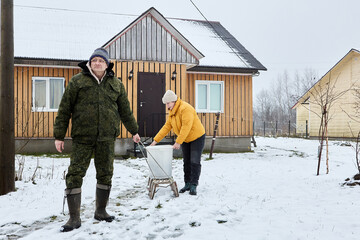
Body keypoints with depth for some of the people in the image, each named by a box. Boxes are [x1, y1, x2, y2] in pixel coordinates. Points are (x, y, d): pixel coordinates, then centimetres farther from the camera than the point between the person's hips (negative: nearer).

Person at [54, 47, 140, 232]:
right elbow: (64, 110, 2)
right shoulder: (77, 81, 3)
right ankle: (74, 218, 2)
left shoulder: (116, 84, 11)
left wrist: (133, 131, 24)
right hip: (82, 137, -2)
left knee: (105, 174, 8)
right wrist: (59, 136, -1)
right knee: (75, 174, -6)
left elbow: (125, 111, 21)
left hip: (107, 137, 3)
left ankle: (101, 211, 25)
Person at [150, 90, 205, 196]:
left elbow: (186, 127, -33)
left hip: (197, 137, -8)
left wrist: (178, 142, -34)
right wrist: (156, 140, -2)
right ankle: (187, 184, 16)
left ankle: (193, 185, -6)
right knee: (186, 162, 9)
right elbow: (167, 126, 3)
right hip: (185, 140, 8)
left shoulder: (185, 108, -27)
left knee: (194, 162, -9)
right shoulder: (172, 112, 2)